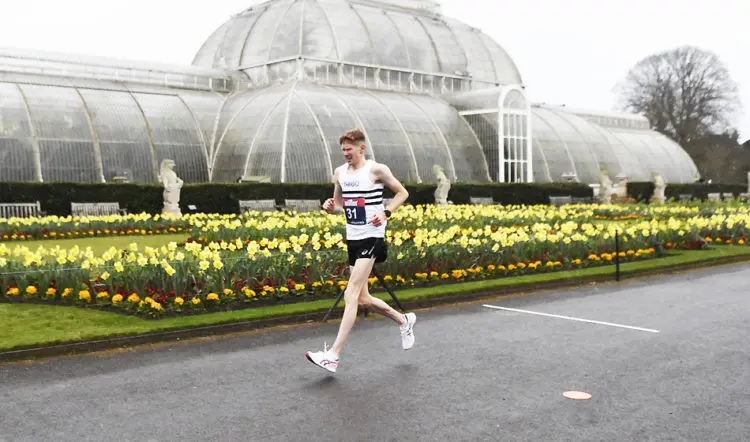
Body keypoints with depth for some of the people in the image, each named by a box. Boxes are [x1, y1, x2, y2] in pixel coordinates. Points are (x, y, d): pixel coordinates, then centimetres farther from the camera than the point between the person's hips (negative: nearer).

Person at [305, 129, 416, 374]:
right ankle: (404, 320, 37)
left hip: (371, 238, -7)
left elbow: (402, 193, 2)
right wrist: (330, 207, -4)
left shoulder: (376, 170, -7)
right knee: (363, 299, 12)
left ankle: (333, 355, -16)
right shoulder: (339, 172, 9)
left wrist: (386, 213, -13)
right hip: (352, 239, 7)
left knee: (351, 294, -15)